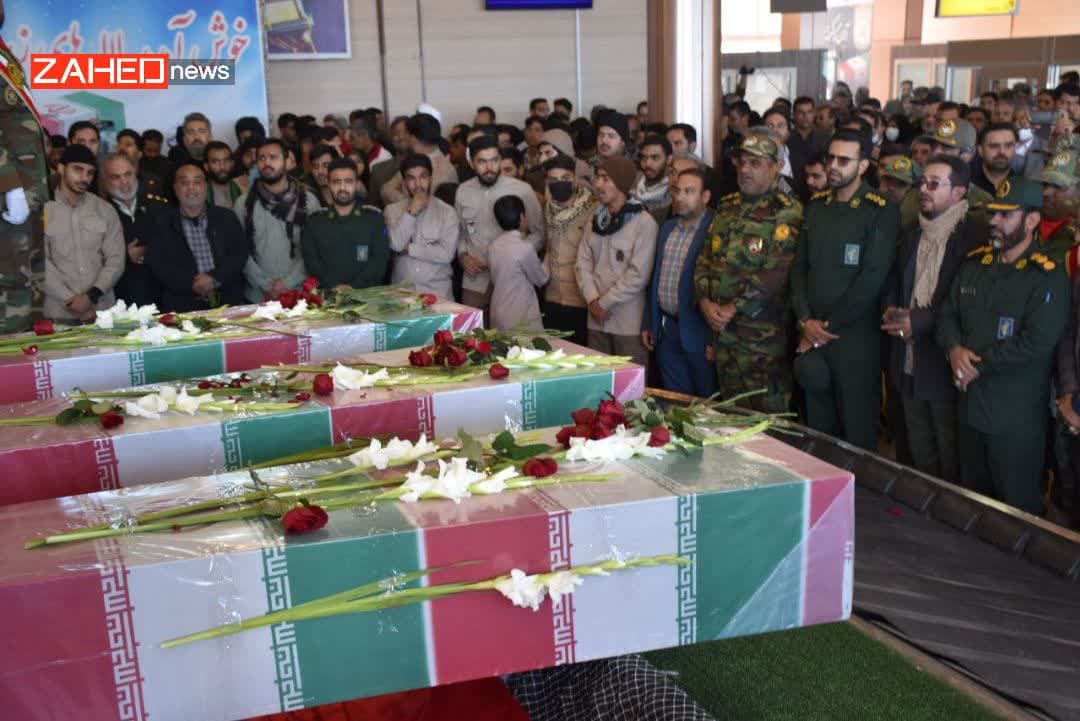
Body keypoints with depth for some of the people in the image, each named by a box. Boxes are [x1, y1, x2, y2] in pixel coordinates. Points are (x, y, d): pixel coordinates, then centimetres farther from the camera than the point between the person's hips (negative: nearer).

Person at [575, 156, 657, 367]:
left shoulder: (644, 222, -10)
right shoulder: (596, 219, 10)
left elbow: (638, 275, -15)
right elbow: (583, 262, 7)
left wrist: (604, 302, -10)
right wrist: (592, 300, -7)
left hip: (629, 321, -6)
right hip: (597, 319, 6)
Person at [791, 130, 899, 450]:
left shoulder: (882, 213, -7)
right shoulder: (816, 205, 11)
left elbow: (873, 279, -13)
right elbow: (800, 267, 9)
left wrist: (828, 327, -11)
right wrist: (805, 321, -5)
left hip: (856, 339, -5)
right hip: (812, 337, 5)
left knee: (857, 435, 4)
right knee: (818, 429, 12)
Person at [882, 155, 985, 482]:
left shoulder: (975, 236, -11)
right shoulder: (911, 234, 13)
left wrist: (920, 320, -17)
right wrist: (893, 310, 0)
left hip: (945, 365, -7)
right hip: (909, 362, 7)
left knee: (950, 459, 5)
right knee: (919, 454, 18)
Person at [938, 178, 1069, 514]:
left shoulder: (1049, 278, -12)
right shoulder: (974, 265, 10)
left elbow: (1037, 342, -22)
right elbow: (947, 314, 10)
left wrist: (979, 365, -17)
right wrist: (954, 349, -11)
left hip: (1016, 417, -6)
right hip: (970, 405, 6)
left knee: (1017, 507, 7)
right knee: (971, 498, 20)